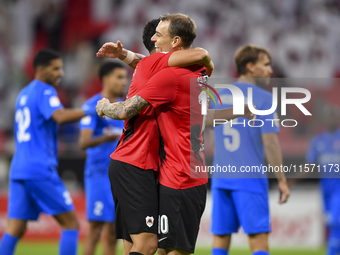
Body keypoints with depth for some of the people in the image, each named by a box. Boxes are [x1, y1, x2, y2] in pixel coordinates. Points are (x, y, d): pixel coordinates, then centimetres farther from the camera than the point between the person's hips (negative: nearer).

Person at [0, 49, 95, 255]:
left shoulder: (24, 94, 21)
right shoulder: (45, 91, -6)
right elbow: (60, 116, -24)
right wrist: (90, 111, -23)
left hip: (19, 169, 8)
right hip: (40, 170, -8)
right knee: (71, 224, -2)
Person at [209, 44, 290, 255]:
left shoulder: (219, 96, 12)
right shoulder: (263, 98, -7)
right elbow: (269, 141, -12)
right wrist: (282, 180, -7)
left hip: (220, 178, 6)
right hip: (250, 178, -6)